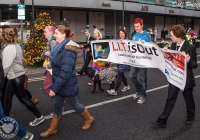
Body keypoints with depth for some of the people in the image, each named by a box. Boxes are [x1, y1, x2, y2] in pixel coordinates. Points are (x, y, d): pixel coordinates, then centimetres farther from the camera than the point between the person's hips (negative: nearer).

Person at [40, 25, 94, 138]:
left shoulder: (69, 51, -27)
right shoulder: (60, 47, 3)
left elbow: (65, 73, -30)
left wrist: (54, 88, -25)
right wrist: (54, 86, 15)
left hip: (67, 86, -8)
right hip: (59, 84, 8)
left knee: (74, 105, 13)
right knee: (57, 107, 17)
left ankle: (89, 119, 38)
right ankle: (52, 129, 31)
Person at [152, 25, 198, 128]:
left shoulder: (190, 48, -18)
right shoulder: (173, 45, 0)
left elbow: (195, 65, -14)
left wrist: (188, 61, -33)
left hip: (186, 78, -4)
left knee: (188, 99, 16)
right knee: (170, 99, 5)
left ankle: (191, 117, 41)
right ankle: (162, 121, 8)